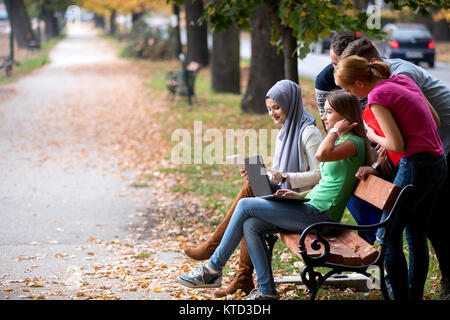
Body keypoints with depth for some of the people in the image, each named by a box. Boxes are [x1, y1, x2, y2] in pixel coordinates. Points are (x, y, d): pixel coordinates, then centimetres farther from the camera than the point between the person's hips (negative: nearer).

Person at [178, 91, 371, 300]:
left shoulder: (354, 143, -10)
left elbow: (321, 155, -32)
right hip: (311, 208, 10)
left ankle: (213, 268, -3)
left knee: (245, 206, -11)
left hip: (319, 214, -10)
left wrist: (335, 131, -15)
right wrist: (298, 194, 13)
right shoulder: (340, 141, 23)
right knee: (250, 225, -8)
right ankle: (266, 290, -6)